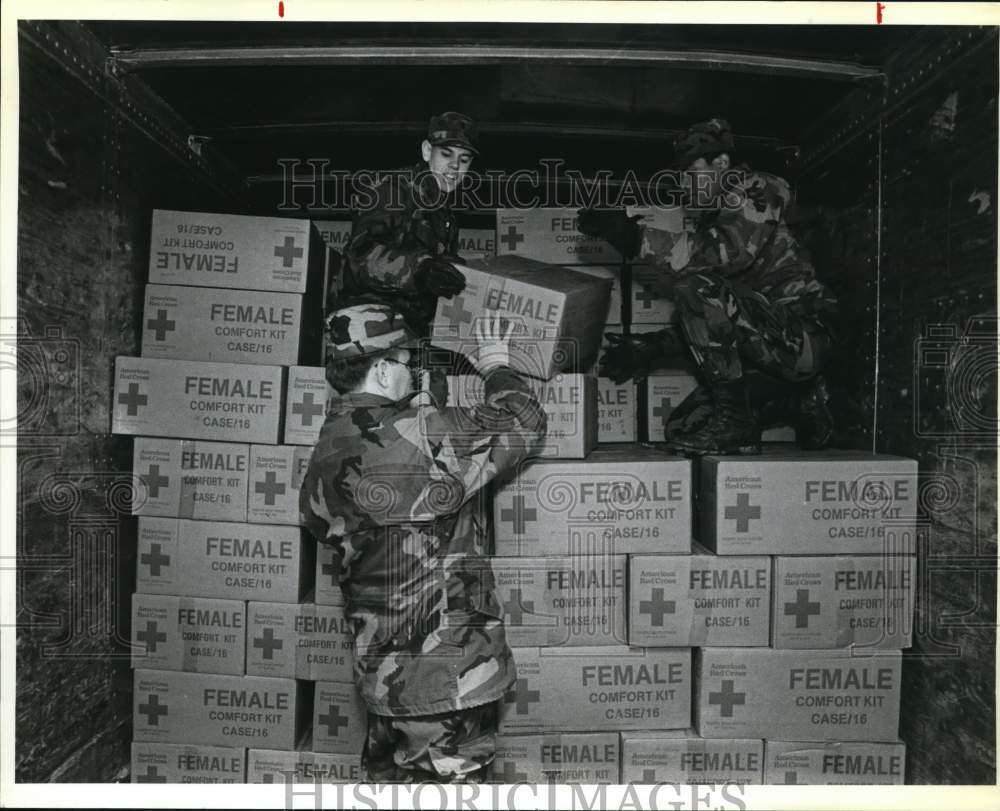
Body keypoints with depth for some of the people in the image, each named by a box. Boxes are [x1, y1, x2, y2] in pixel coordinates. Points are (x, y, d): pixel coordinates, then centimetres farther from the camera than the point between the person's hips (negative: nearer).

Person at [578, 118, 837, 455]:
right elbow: (704, 323, 16)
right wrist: (652, 347, 2)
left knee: (696, 287, -26)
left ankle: (735, 421, -18)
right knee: (682, 428, 1)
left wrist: (637, 237, -26)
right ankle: (801, 398, 15)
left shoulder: (755, 192, -5)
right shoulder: (710, 222, 19)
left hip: (802, 337, -9)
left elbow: (727, 253, -28)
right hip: (771, 348, 9)